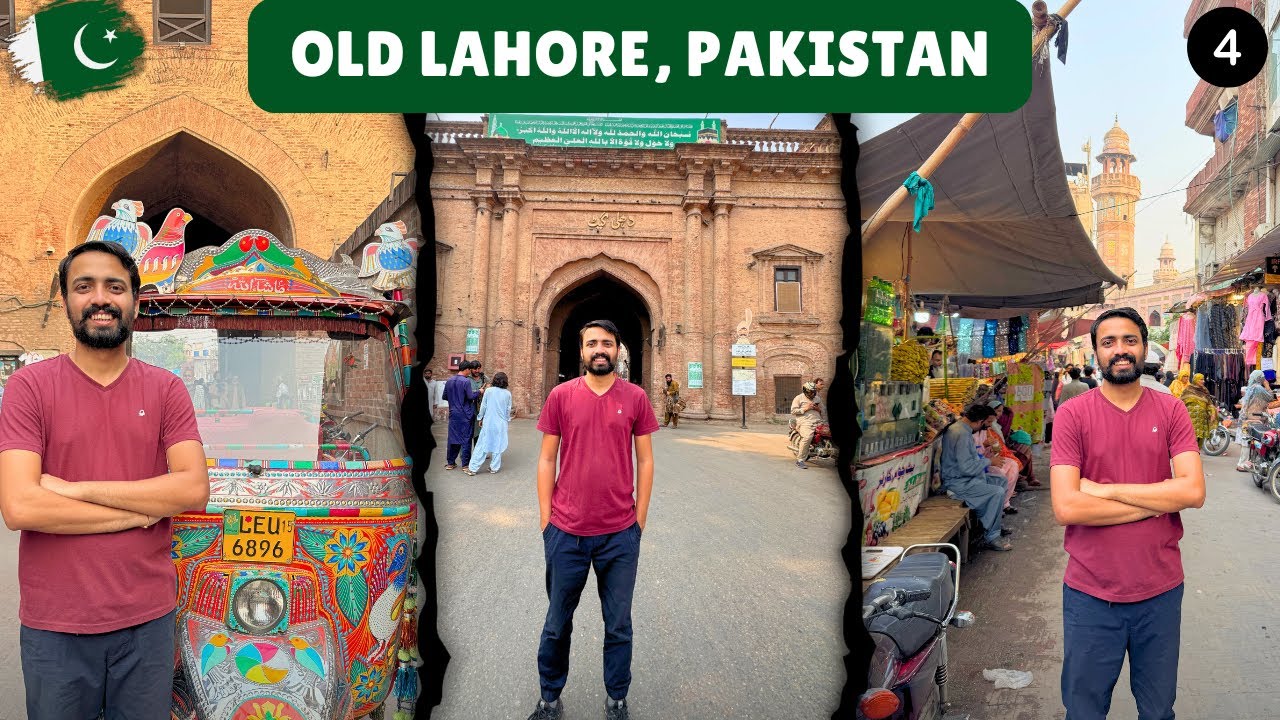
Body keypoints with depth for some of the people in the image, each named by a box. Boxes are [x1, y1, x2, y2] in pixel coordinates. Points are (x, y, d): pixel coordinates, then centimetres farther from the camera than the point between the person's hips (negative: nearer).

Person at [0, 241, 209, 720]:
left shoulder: (166, 389, 2)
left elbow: (195, 490, -10)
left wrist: (77, 489, -14)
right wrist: (138, 511, -10)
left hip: (148, 620, 1)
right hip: (53, 626, -1)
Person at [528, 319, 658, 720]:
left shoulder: (636, 398, 0)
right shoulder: (561, 396, -1)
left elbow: (645, 461, 4)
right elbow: (547, 459, 3)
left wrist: (640, 520, 2)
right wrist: (546, 520, 1)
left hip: (621, 535, 0)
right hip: (566, 532, 0)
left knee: (619, 625, 11)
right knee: (557, 623, 13)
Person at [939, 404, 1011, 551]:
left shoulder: (961, 428, 10)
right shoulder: (961, 434, -24)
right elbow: (967, 467, -28)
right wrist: (986, 461, -14)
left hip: (965, 478, 11)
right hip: (958, 482, -11)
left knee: (1001, 481, 16)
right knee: (997, 493, -20)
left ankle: (995, 521, 17)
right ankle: (991, 537, -11)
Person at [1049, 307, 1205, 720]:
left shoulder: (1170, 411, 0)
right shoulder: (1073, 414, -7)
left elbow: (1194, 491, -12)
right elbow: (1065, 508, -17)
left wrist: (1104, 489, -16)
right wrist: (1158, 500, -13)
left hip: (1161, 590, 2)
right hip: (1091, 593, -2)